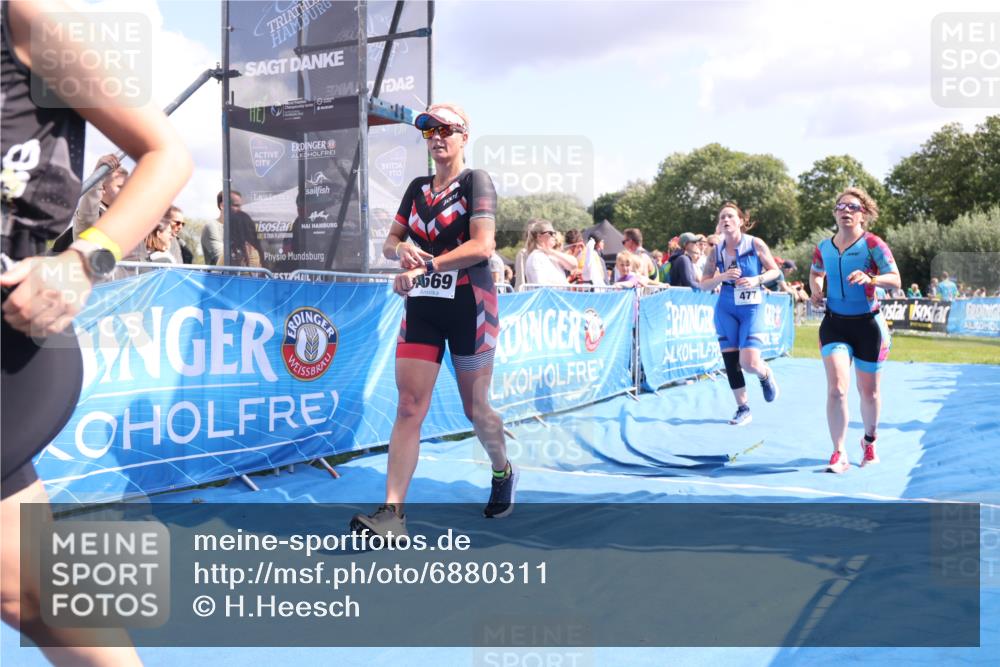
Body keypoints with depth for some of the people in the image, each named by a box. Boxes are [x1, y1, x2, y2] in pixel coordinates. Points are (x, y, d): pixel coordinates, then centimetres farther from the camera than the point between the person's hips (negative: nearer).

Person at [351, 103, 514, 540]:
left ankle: (503, 474, 35)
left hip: (469, 306, -4)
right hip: (421, 307, 5)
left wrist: (424, 266, -21)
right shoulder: (417, 187, 15)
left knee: (475, 408, 7)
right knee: (409, 407, -7)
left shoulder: (476, 181, -3)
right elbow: (388, 244, 17)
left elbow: (483, 246, -15)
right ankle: (392, 512, -9)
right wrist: (402, 249, -7)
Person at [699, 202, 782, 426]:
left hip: (752, 308, -3)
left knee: (749, 362, -13)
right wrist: (722, 277, -14)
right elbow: (704, 284, 4)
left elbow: (775, 271, 3)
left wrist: (757, 280, -15)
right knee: (730, 362, 2)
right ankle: (743, 409, 17)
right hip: (726, 309, 3)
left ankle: (766, 375, 24)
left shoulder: (755, 244, -5)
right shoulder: (716, 250, 2)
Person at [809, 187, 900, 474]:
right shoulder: (823, 248, 2)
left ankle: (869, 441, 39)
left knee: (868, 391, 12)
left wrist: (870, 279, -36)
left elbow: (895, 280, -18)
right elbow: (816, 273, 22)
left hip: (868, 324, -2)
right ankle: (839, 455, -9)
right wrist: (815, 289, 1)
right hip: (834, 323, 2)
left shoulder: (873, 244, -10)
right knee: (837, 387, -15)